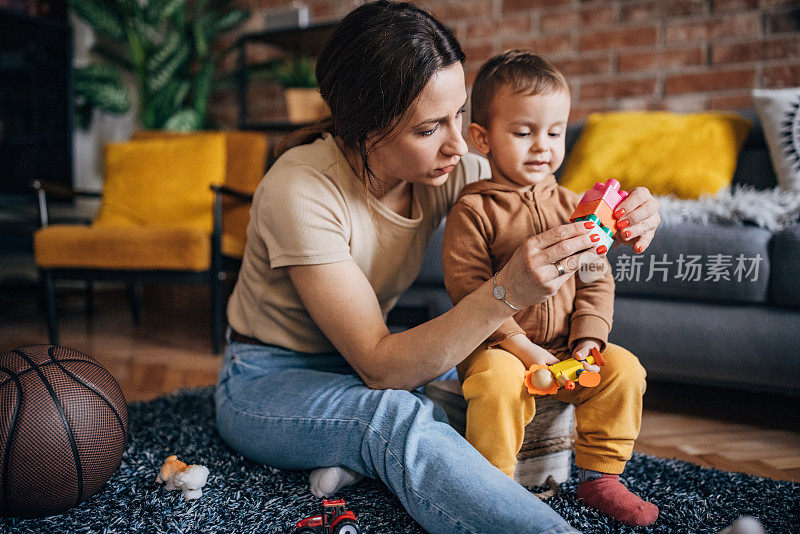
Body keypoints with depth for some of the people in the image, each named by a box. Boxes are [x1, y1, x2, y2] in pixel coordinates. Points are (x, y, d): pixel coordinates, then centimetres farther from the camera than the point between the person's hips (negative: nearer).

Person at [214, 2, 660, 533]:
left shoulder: (445, 167, -12)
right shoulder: (301, 190, -30)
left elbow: (550, 208, -2)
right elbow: (379, 368, -31)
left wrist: (621, 215, -25)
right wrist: (507, 293, -43)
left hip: (361, 359, 6)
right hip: (268, 384, -6)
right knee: (400, 418, -38)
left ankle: (366, 457, -17)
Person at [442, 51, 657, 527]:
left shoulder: (572, 206, 9)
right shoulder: (473, 210, -8)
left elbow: (597, 279, 8)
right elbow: (468, 289, -14)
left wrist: (587, 339, -7)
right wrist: (520, 346, -20)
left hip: (566, 349, 5)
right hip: (498, 345, -5)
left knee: (624, 369, -14)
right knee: (498, 382, -33)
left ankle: (600, 479, 3)